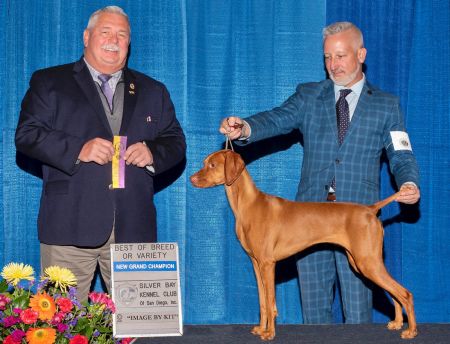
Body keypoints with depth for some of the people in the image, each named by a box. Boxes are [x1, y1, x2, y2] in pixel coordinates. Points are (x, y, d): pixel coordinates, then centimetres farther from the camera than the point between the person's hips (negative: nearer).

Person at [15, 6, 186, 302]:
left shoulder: (152, 91, 20)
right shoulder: (49, 82, 10)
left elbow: (175, 142, 19)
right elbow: (27, 135, 0)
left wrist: (152, 153, -4)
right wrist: (77, 150, -15)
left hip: (133, 227, 3)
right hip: (71, 225, -2)